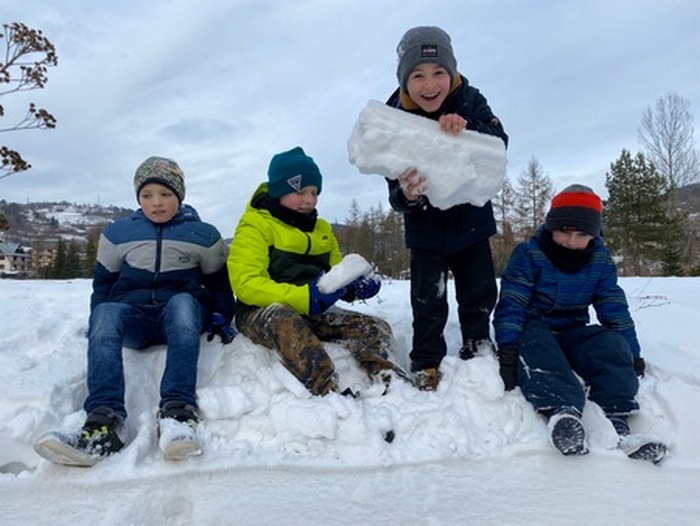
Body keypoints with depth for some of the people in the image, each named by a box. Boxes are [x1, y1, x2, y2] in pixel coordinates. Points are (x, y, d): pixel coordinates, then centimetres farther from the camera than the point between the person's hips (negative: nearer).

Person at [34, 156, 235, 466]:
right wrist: (95, 323, 8)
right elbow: (103, 281, 19)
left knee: (182, 301, -37)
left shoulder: (203, 235, 8)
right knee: (106, 312, -33)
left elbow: (218, 281, 16)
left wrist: (220, 317, 4)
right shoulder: (118, 233, 12)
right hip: (134, 317, 2)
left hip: (183, 313, -1)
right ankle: (105, 421, -47)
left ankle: (177, 411, -47)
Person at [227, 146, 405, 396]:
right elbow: (246, 284, -18)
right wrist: (303, 297, -32)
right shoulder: (255, 226, -5)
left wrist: (356, 285, -5)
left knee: (376, 328, -9)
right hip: (262, 312, -6)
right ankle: (327, 390, -49)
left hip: (313, 314, 6)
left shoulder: (322, 229, 15)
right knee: (283, 319, -41)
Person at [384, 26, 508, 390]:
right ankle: (426, 363, 14)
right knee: (428, 299, -2)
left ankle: (477, 350, 29)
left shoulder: (469, 100, -12)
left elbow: (500, 142, -23)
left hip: (471, 219, 2)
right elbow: (396, 195, -18)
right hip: (426, 225, -2)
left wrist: (467, 127, -42)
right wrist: (406, 196, -42)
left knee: (480, 292, 9)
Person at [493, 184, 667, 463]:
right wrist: (507, 346, -29)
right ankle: (562, 410, -58)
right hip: (534, 328, -4)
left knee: (613, 345, -24)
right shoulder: (527, 255, -9)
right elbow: (511, 304, -16)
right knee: (536, 349, -38)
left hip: (573, 332, 4)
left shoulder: (600, 260, 3)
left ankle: (615, 422, -31)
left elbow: (615, 308, 8)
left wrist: (632, 352, 4)